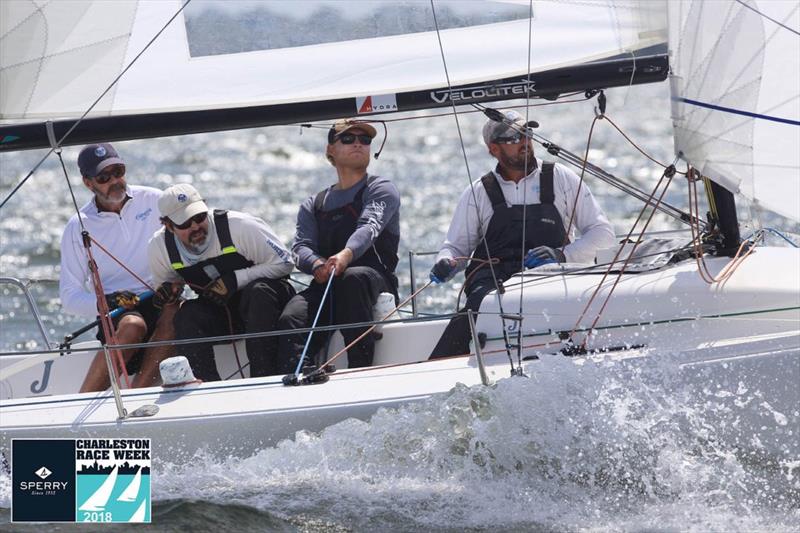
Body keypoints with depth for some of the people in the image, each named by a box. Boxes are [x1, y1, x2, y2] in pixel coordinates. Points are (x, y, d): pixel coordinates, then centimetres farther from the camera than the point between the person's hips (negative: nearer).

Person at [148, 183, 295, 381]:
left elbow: (284, 262, -15)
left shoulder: (239, 226, -22)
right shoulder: (159, 247, -7)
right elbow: (164, 290, 13)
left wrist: (235, 280, -23)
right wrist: (170, 290, -13)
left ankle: (263, 378, -36)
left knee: (258, 291, -36)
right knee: (187, 315, -27)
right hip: (217, 313, 3)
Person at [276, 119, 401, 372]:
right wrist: (317, 265, -20)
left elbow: (369, 227, -11)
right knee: (291, 318, -28)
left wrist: (346, 255, -35)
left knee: (354, 278, -39)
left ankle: (361, 374, -42)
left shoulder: (381, 189, 12)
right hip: (325, 286, 3)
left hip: (374, 278, -3)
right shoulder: (313, 205, 26)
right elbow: (300, 247, 8)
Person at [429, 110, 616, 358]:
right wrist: (446, 264, -4)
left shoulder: (560, 178, 13)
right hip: (493, 277, 1)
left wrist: (563, 256, -5)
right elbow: (456, 246, 22)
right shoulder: (479, 192, 16)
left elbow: (603, 232, 12)